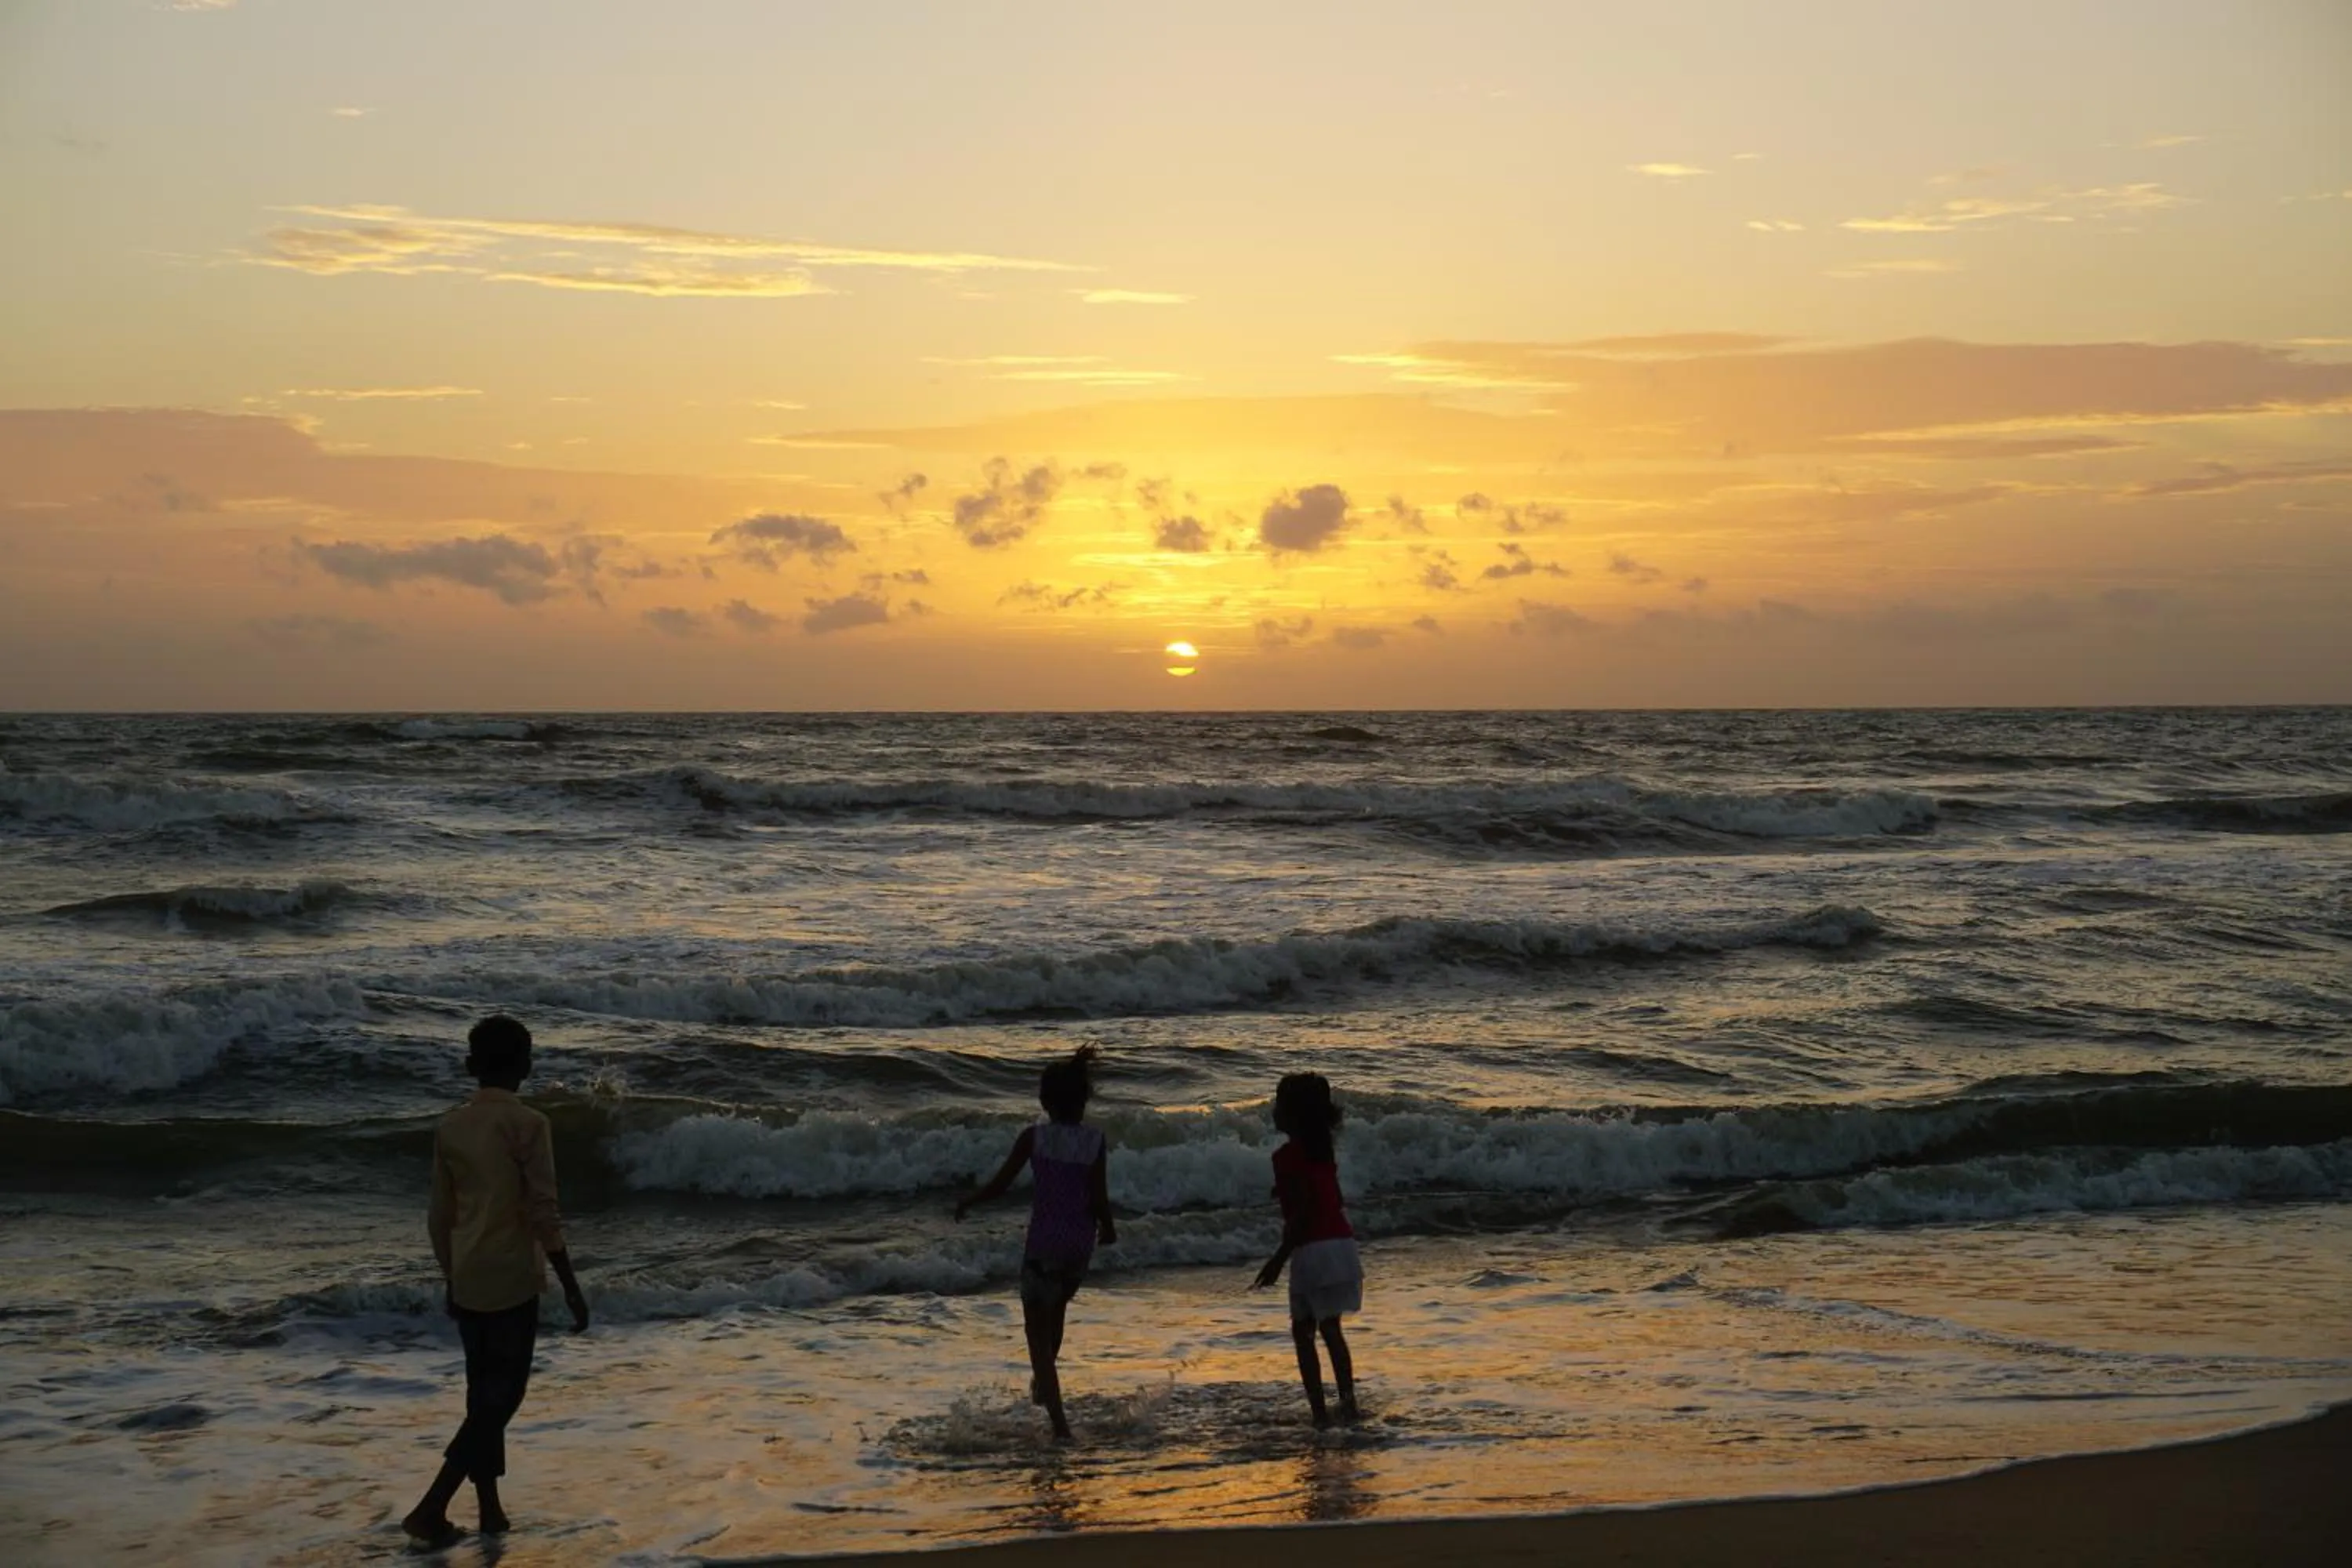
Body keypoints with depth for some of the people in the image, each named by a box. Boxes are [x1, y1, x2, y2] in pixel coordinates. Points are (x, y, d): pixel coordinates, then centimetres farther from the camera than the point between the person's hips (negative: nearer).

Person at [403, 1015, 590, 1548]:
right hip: (511, 1279, -6)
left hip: (467, 1279, 6)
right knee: (500, 1397, 0)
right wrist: (572, 1288, -10)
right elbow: (544, 1216, -16)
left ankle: (490, 1508, 21)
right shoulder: (527, 1124, -14)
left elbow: (440, 1217, 10)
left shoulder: (450, 1126, 4)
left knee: (483, 1394, 15)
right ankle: (430, 1509, -7)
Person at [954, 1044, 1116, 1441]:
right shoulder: (1096, 1141, -5)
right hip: (1081, 1242, 3)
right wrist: (1108, 1229, 14)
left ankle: (1059, 1423, -7)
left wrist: (967, 1204, 14)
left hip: (1044, 1242, -3)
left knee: (1037, 1329, 3)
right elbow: (1099, 1199, -7)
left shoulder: (1034, 1138, -9)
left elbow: (999, 1185, -5)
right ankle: (1042, 1383, 47)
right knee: (1056, 1308, 31)